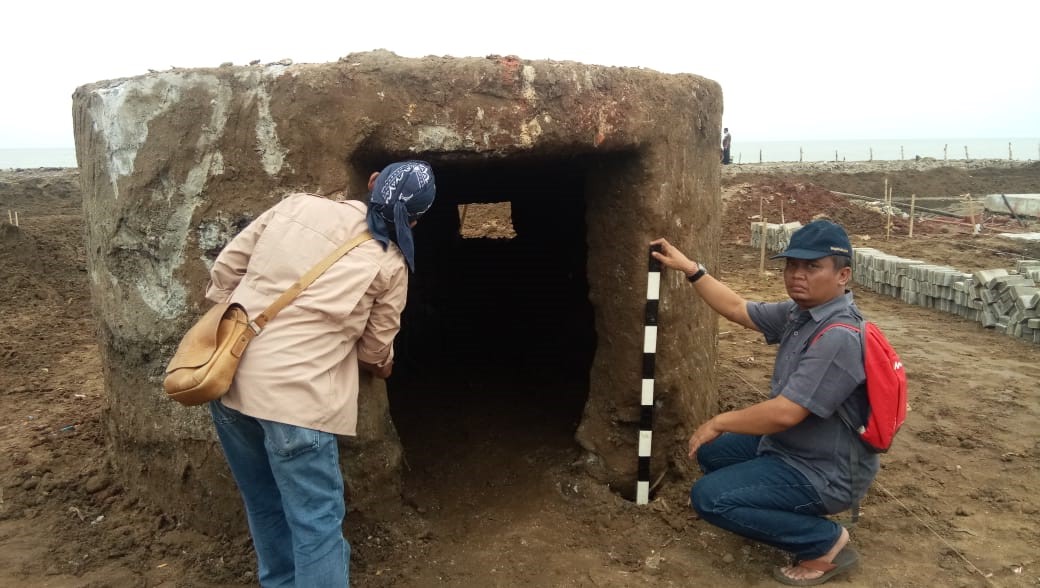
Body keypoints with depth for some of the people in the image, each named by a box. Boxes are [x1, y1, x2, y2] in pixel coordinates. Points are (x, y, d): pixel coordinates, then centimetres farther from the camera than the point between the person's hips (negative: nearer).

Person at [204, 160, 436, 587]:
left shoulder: (297, 206, 6)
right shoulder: (390, 266, -1)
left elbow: (225, 269, 9)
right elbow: (374, 349, 9)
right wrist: (384, 366, 33)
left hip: (226, 378, 6)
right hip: (295, 396, -5)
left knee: (265, 506, 23)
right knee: (317, 523, 5)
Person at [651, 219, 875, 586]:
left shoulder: (839, 337, -30)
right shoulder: (799, 312, -2)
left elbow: (785, 413, -32)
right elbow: (737, 309, 10)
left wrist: (719, 422, -18)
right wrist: (689, 269, 8)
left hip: (822, 473, -10)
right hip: (788, 445, 10)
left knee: (708, 497, -16)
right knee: (710, 453, 20)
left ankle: (825, 542, -4)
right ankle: (788, 508, 15)